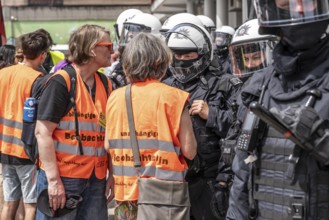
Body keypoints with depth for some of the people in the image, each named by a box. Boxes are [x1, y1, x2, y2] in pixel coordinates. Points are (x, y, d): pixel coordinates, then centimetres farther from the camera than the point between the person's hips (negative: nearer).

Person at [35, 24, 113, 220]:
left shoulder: (105, 85, 11)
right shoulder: (61, 82, -11)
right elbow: (43, 132, -14)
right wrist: (54, 180, -18)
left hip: (96, 180, 6)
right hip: (62, 178, -6)